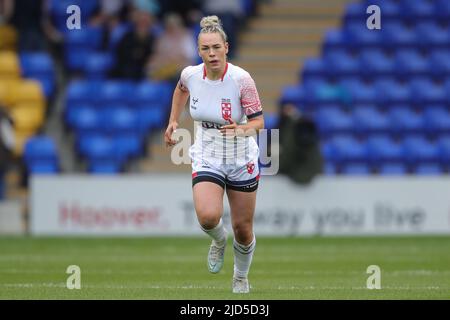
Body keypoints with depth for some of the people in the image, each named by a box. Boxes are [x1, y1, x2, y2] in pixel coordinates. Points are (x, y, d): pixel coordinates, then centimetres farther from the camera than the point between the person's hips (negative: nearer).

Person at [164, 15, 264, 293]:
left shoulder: (241, 79, -19)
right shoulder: (190, 74, -9)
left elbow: (259, 121, -17)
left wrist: (242, 129, -37)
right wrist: (173, 121, 17)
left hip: (242, 160, -1)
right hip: (207, 159, 1)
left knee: (243, 228, 6)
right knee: (208, 216, -25)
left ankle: (241, 278, 35)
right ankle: (219, 241, 12)